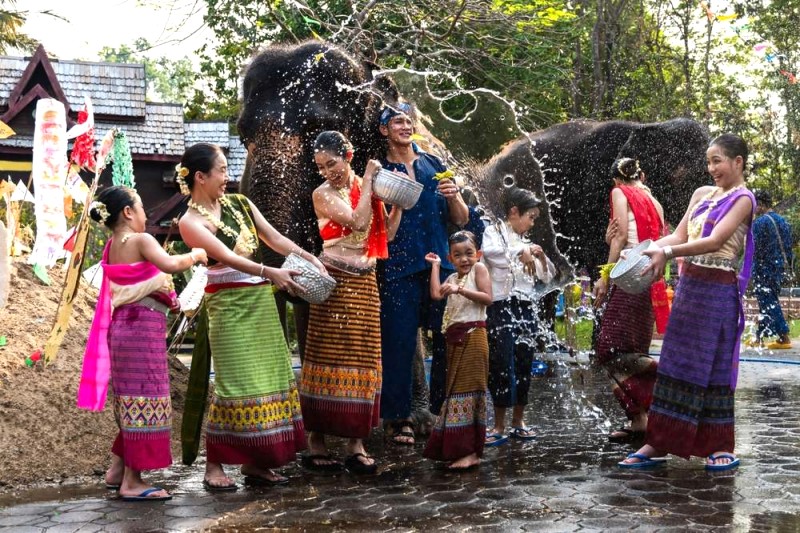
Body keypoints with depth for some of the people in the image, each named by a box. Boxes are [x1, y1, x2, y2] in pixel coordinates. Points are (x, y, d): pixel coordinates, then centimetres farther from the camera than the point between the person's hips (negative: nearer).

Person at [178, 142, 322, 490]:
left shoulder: (238, 203, 11)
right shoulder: (191, 222, -8)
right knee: (236, 383, -8)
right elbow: (226, 257, -20)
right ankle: (214, 466, 2)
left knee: (269, 379, 6)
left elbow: (274, 237, 9)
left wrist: (309, 258, -5)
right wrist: (270, 272, -31)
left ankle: (254, 463, 13)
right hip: (229, 304, -7)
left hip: (260, 300, 7)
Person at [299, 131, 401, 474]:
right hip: (335, 282, -6)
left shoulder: (368, 187, 11)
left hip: (365, 282, 6)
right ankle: (316, 443, 1)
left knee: (363, 356, 5)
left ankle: (356, 443, 10)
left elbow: (385, 232, 14)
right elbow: (357, 221, -19)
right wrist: (368, 180, -10)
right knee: (328, 356, -5)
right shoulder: (323, 194, -5)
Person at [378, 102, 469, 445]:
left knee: (449, 340, -1)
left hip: (440, 263, 2)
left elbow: (461, 220, 14)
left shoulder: (435, 166, 13)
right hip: (400, 269, -2)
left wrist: (453, 196, -6)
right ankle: (400, 417, 6)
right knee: (399, 343, -4)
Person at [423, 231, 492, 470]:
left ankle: (471, 452, -12)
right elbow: (436, 294, 4)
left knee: (468, 390, -11)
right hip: (455, 339, 8)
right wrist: (435, 265, 12)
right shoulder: (453, 277, 20)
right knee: (455, 389, 8)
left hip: (473, 336, -8)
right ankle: (455, 448, 12)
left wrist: (459, 289, -20)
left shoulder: (479, 269, -1)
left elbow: (487, 297, -13)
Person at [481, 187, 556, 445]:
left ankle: (518, 422, 15)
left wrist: (541, 256, 1)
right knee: (501, 365, -7)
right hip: (501, 307, -6)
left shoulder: (527, 243, 18)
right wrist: (520, 252, -28)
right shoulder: (494, 232, 2)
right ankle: (499, 426, -2)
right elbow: (490, 252, -22)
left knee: (524, 365, 6)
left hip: (526, 309, 6)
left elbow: (547, 277, 18)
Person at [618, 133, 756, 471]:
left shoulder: (742, 199, -6)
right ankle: (659, 443, 8)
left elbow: (715, 241, -19)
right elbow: (679, 236, 9)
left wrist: (667, 253, -29)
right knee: (676, 362, 5)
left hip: (718, 291, -6)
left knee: (713, 365, -1)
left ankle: (721, 447, 9)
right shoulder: (701, 195, 14)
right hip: (688, 285, 6)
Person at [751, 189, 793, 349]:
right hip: (780, 267, 8)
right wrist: (787, 264, 19)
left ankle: (783, 337, -8)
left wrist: (751, 269, -11)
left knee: (768, 303, -4)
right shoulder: (783, 221, 12)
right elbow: (788, 246, 14)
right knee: (769, 301, 14)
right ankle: (759, 337, 19)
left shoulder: (760, 222, -13)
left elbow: (755, 247, -16)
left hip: (764, 268, -8)